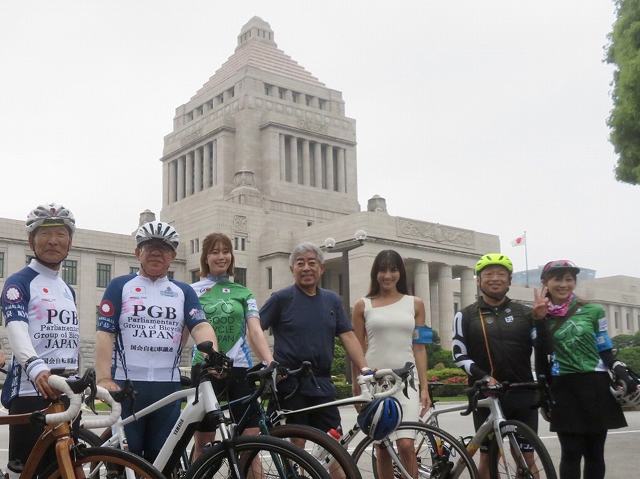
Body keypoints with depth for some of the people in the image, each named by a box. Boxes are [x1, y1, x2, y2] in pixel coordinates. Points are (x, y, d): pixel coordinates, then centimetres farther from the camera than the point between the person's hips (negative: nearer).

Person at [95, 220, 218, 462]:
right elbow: (105, 333, -2)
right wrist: (104, 378, -15)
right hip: (127, 385, -2)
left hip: (168, 387, 3)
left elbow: (200, 326, -1)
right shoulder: (120, 286, 6)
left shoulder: (184, 291, 12)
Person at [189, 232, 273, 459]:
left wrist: (271, 362, -14)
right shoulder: (193, 292, 7)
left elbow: (255, 330, 1)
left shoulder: (243, 293, 12)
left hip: (240, 368, 2)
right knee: (204, 443, 3)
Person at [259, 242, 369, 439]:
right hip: (290, 384, -4)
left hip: (322, 385, 4)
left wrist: (364, 369, -5)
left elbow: (348, 336, 7)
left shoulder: (332, 300, 12)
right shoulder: (281, 298, -1)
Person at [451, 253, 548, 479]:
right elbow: (459, 355, -2)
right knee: (488, 456, 4)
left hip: (523, 395, 2)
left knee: (527, 456, 4)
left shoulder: (524, 313, 8)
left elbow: (542, 349, 4)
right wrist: (484, 377, -15)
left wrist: (539, 320, -11)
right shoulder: (465, 316, 3)